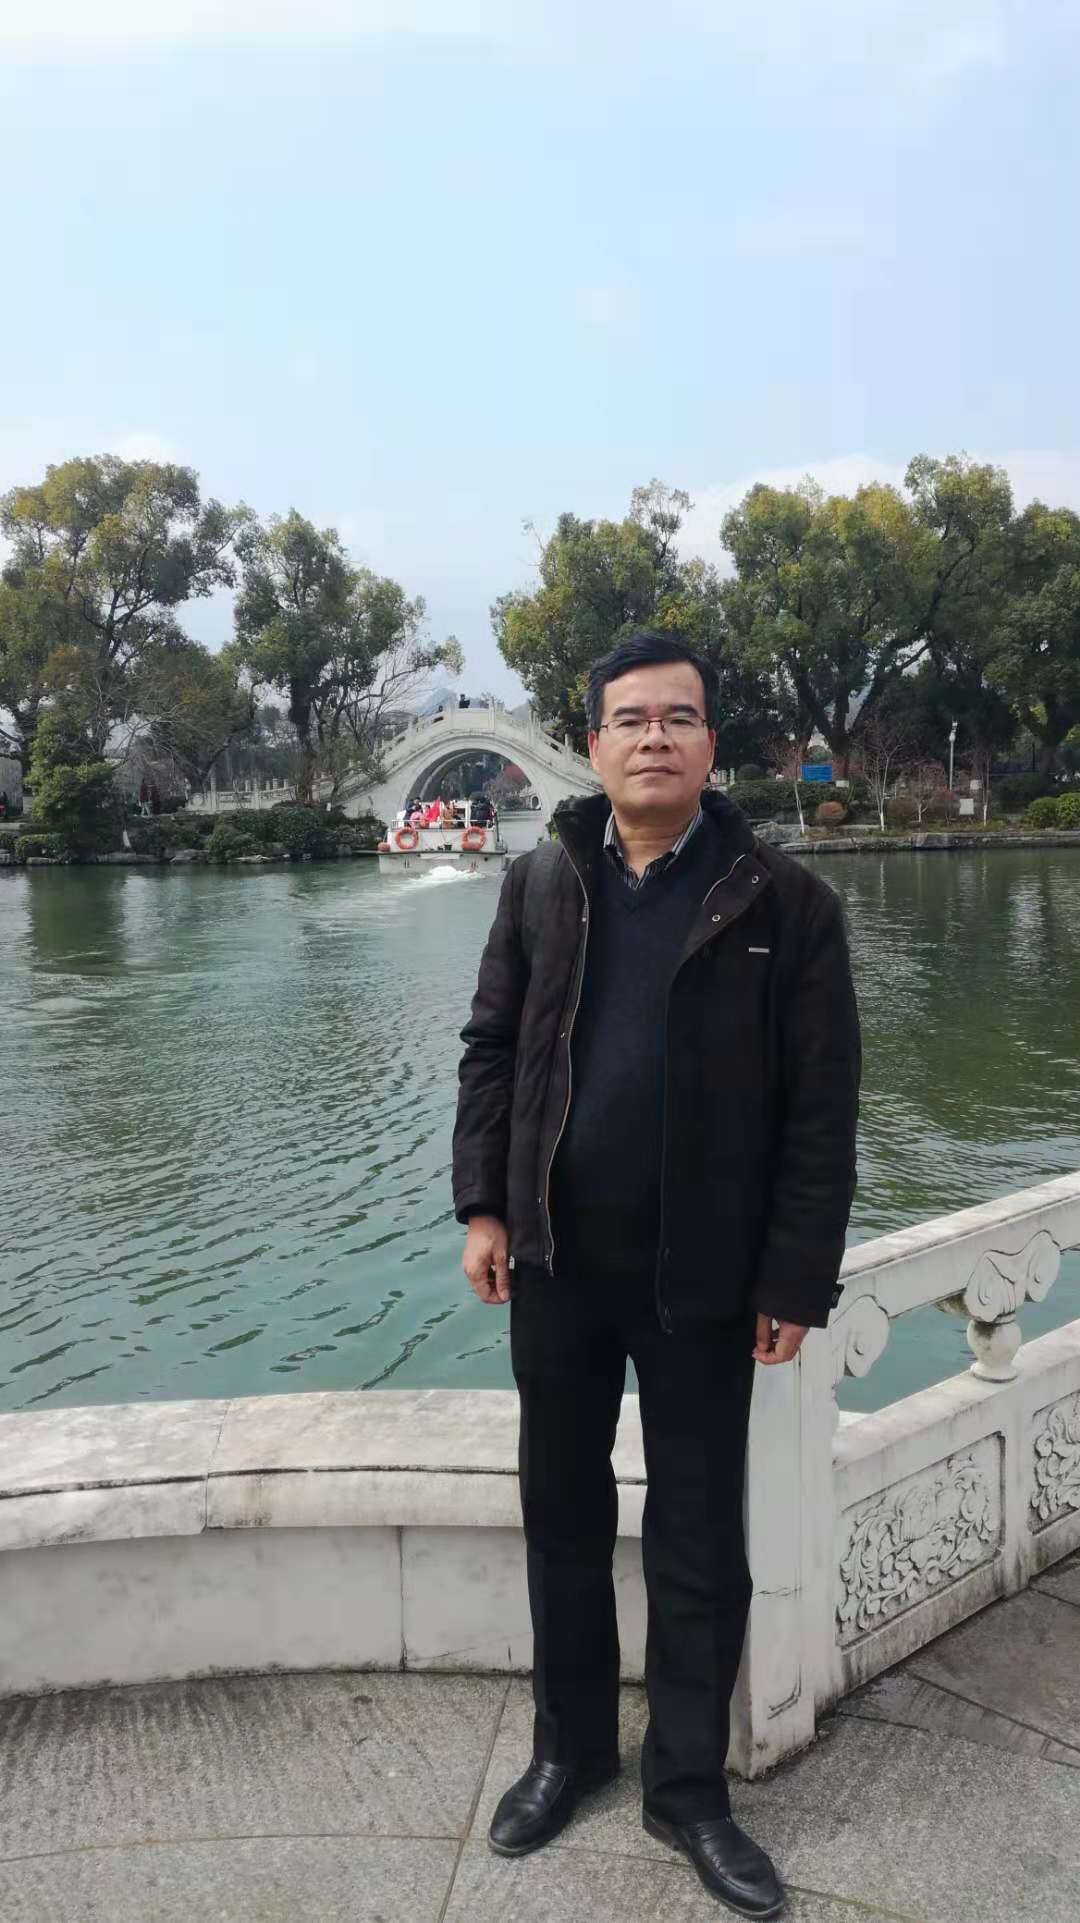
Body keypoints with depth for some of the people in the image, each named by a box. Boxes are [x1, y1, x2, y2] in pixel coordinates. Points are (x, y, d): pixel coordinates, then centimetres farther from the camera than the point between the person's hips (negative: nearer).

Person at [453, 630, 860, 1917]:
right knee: (562, 1512, 18)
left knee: (700, 1542, 11)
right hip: (555, 1263, 3)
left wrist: (797, 1281, -9)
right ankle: (569, 1748, 40)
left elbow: (821, 1111, -7)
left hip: (704, 1280, -2)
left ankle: (688, 1789, 33)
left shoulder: (784, 903, -8)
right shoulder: (540, 883, 2)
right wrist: (482, 1206, 0)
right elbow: (491, 1048, 7)